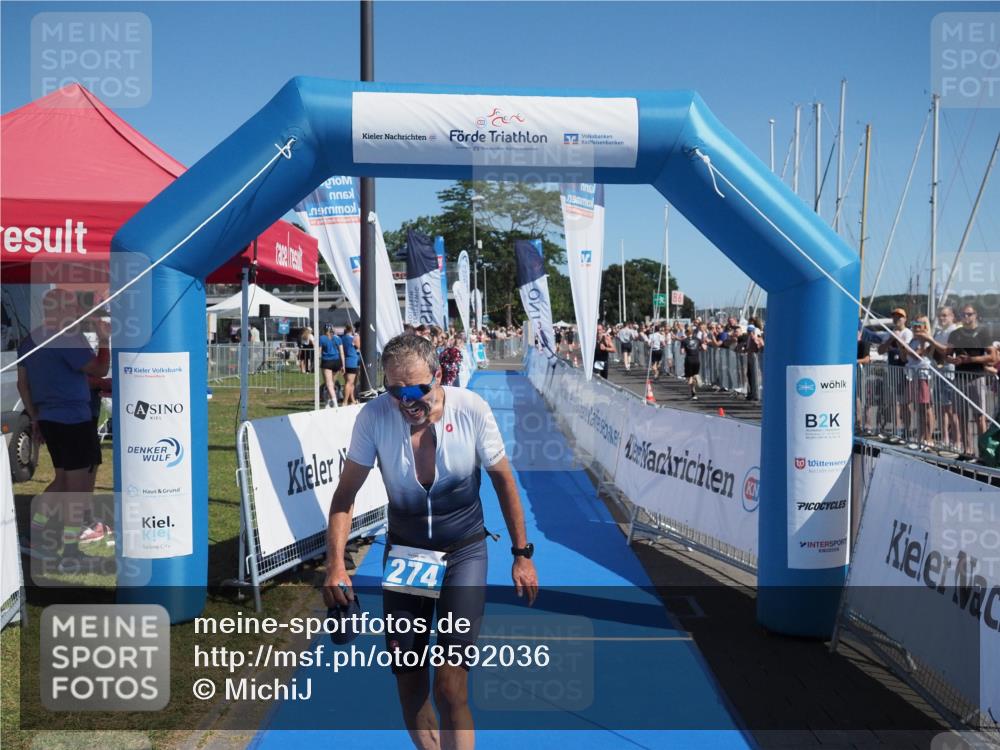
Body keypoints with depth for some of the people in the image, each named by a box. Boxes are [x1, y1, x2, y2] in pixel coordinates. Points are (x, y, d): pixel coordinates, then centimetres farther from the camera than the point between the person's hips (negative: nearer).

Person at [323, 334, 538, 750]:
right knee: (408, 685, 8)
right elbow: (345, 494, -9)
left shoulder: (472, 408, -18)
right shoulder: (373, 416, -17)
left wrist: (522, 553, -1)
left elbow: (503, 480, -5)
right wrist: (336, 564, -19)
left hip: (464, 552, -2)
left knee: (450, 687, -12)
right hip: (403, 552, 2)